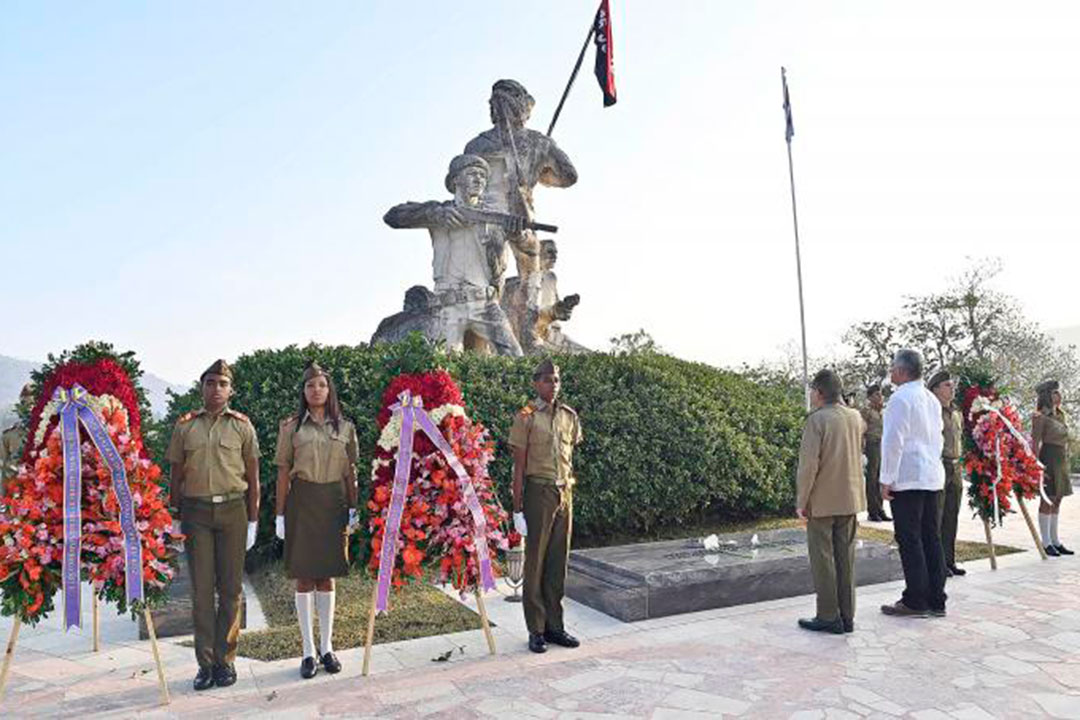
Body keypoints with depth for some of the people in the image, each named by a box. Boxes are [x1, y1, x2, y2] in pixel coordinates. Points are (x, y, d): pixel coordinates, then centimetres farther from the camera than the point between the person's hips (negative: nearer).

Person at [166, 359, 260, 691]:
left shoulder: (242, 426, 4)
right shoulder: (185, 426, 6)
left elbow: (252, 476, 5)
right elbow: (176, 475, 10)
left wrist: (252, 519, 3)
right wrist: (175, 517, 7)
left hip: (232, 509, 0)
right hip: (196, 510, 1)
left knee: (230, 587, 4)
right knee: (201, 588, 3)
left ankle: (225, 660, 15)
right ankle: (205, 662, 12)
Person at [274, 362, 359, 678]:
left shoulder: (345, 428, 6)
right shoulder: (291, 426, 1)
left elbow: (350, 472, 8)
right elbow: (283, 473, 1)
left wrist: (353, 508, 4)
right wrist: (280, 514, -2)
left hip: (333, 501, 2)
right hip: (302, 501, -1)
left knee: (327, 575, 9)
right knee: (303, 577, 4)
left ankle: (327, 646, 20)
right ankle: (309, 650, 14)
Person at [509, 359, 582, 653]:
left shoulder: (569, 416, 9)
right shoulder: (526, 417, -6)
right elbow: (519, 466, -7)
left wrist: (569, 492, 10)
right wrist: (517, 508, -10)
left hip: (565, 492, 5)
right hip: (539, 491, -5)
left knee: (559, 561, 11)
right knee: (535, 561, 2)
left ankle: (555, 625, 22)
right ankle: (536, 630, 13)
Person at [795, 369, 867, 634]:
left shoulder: (817, 419, -16)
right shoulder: (855, 417, 4)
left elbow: (809, 464, -20)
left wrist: (801, 501, -13)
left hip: (822, 501, -7)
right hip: (850, 499, 7)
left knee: (823, 559, 2)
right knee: (845, 557, 13)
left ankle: (828, 617, 6)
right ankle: (847, 616, 18)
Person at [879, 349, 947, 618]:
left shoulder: (901, 398, -13)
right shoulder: (931, 399, 14)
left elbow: (894, 442, -17)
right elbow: (937, 438, 19)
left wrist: (886, 480, -13)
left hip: (907, 478, -9)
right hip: (932, 477, 9)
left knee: (910, 540, -3)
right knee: (931, 538, 11)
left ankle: (915, 602, 2)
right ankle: (936, 600, 17)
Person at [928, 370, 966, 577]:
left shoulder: (957, 414, 16)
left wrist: (960, 466, 18)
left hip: (955, 469, 8)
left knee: (952, 518, 11)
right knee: (935, 518, -3)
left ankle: (949, 561, 19)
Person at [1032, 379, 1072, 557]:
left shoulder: (1060, 414, 14)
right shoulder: (1041, 416, -11)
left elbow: (1064, 440, 19)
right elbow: (1035, 444, -14)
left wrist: (1066, 460, 14)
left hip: (1062, 460, 8)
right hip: (1049, 458, -8)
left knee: (1057, 500, 12)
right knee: (1047, 500, -3)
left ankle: (1055, 540, 19)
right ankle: (1047, 542, 3)